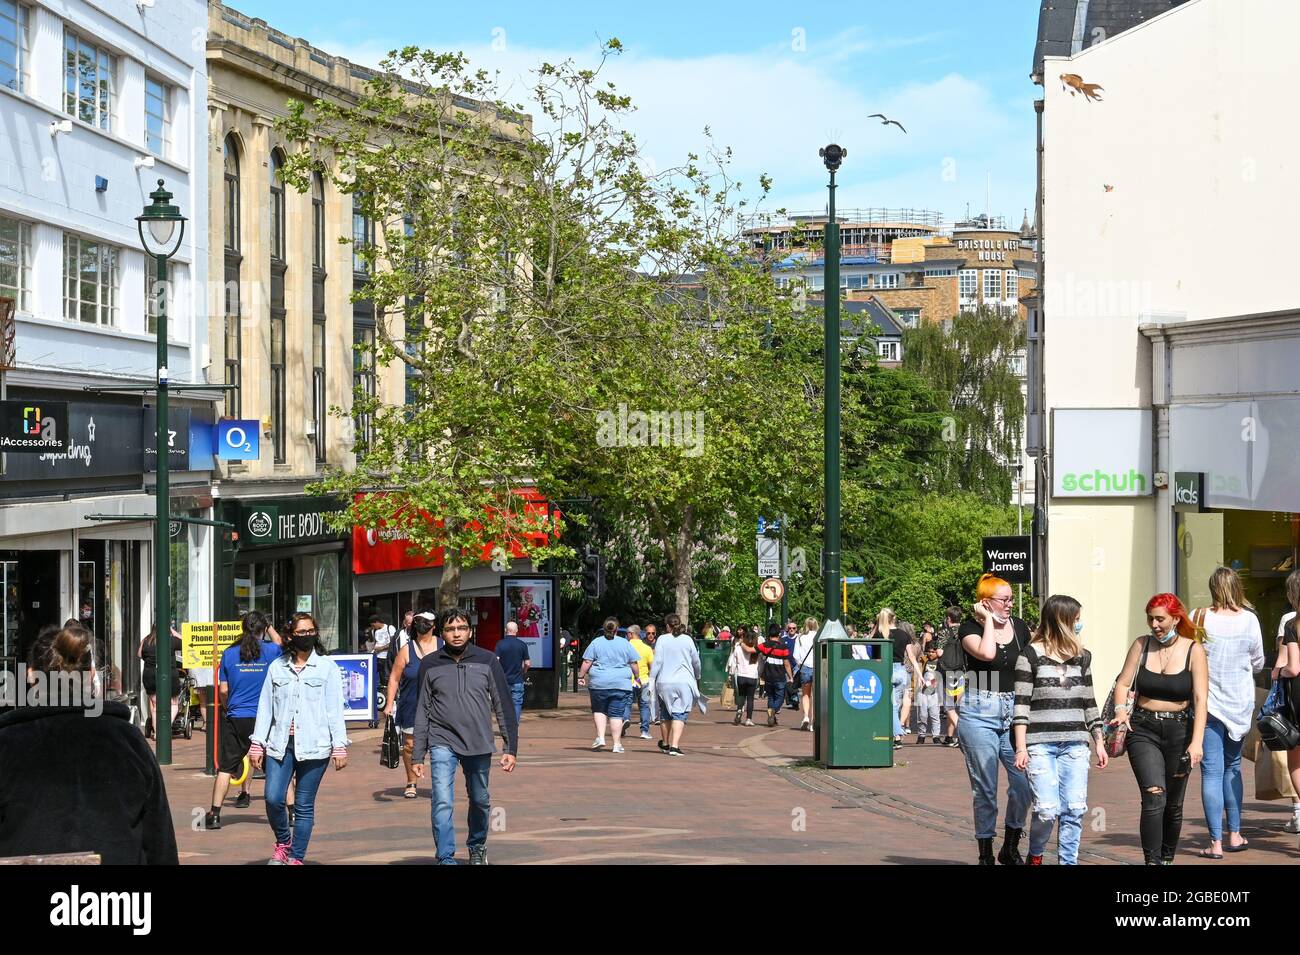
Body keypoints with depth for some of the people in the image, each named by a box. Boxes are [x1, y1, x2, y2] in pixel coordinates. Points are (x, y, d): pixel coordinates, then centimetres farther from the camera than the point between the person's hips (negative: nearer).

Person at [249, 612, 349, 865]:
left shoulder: (327, 667, 4)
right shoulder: (277, 667, 10)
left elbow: (335, 709, 2)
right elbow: (265, 707, 12)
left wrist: (339, 746, -3)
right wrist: (257, 744, 7)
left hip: (313, 746, -2)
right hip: (281, 744, 2)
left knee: (304, 805, 1)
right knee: (273, 798, -10)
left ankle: (296, 857, 11)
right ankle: (283, 842, 16)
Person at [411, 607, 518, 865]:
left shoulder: (487, 661, 0)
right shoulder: (430, 664, 1)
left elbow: (503, 706, 3)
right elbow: (422, 712, 5)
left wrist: (511, 747, -1)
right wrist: (417, 756, 3)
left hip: (479, 744, 1)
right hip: (442, 743, -1)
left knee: (480, 800, 15)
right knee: (442, 803, -14)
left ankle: (477, 846, 39)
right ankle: (446, 859, -10)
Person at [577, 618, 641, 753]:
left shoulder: (596, 643, 3)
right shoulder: (625, 643, 5)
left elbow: (587, 662, 0)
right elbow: (634, 664, 7)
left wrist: (581, 676, 11)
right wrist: (637, 677, 21)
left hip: (599, 683, 0)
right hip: (621, 684, 0)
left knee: (599, 710, 16)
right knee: (616, 713, 1)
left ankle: (600, 737, 1)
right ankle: (617, 744, 1)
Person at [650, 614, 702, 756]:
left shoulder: (662, 640, -2)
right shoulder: (688, 640, 2)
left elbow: (657, 662, -6)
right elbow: (696, 662, 11)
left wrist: (651, 680, -1)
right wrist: (697, 678, 28)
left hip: (664, 682, 1)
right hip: (685, 682, 0)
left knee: (665, 714, 16)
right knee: (680, 715, -4)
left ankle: (665, 744, 32)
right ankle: (674, 746, -18)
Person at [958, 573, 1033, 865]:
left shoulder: (1020, 627, 10)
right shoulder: (970, 628, -3)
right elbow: (986, 653, -24)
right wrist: (988, 620, -11)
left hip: (1014, 710, 4)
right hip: (980, 712, -4)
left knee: (1024, 779, -9)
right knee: (985, 788, 0)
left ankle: (1010, 848, 9)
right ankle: (985, 854, 10)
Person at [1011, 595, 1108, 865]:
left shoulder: (1081, 656, 13)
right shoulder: (1031, 655, -2)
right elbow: (1021, 703, -4)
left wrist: (1099, 742, 16)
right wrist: (1021, 747, -8)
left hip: (1075, 744, 5)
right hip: (1040, 744, -4)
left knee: (1075, 810, -3)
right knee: (1047, 810, -11)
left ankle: (1069, 862, 8)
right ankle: (1035, 856, 14)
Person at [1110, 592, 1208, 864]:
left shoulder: (1193, 651, -4)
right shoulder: (1141, 645, 3)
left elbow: (1200, 699, -11)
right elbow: (1123, 683, 4)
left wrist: (1197, 741, -21)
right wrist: (1120, 709, -17)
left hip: (1179, 730, 0)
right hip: (1143, 730, 0)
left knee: (1173, 805, 10)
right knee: (1154, 798, -18)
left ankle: (1168, 859, 29)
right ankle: (1152, 861, -19)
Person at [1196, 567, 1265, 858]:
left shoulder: (1200, 618, -11)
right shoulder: (1250, 620, -4)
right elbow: (1258, 663, 6)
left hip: (1208, 702, -3)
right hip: (1241, 703, 3)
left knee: (1212, 771, -1)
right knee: (1232, 767, 18)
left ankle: (1216, 842, -5)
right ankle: (1235, 835, 22)